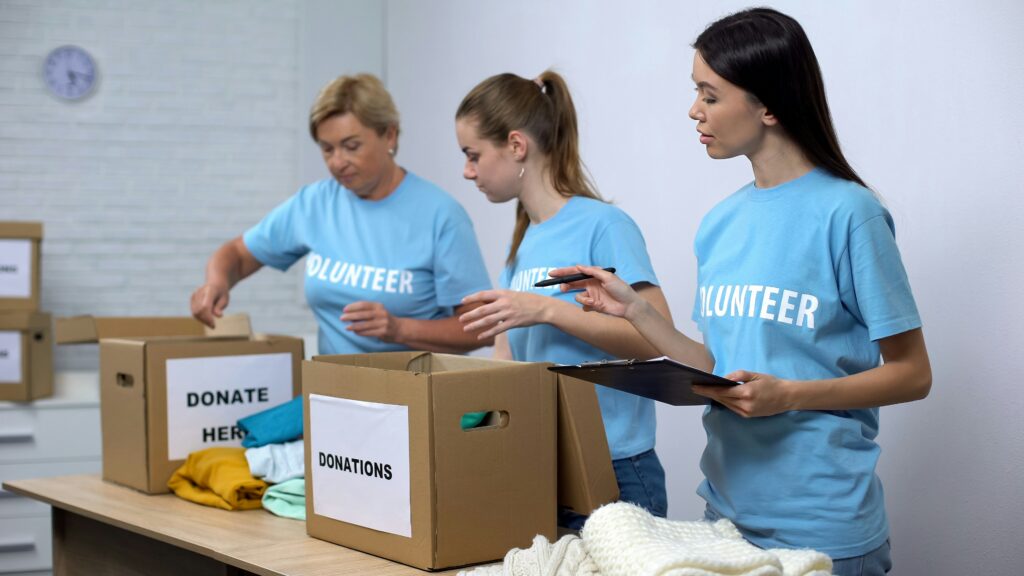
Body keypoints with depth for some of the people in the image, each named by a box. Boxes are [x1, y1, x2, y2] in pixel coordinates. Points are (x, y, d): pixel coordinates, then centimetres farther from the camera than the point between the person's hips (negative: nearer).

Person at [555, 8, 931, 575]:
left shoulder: (846, 212, -12)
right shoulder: (719, 224, 7)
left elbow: (911, 374, -10)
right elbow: (724, 366, 11)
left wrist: (788, 395, -21)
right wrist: (636, 310, 2)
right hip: (727, 507, 6)